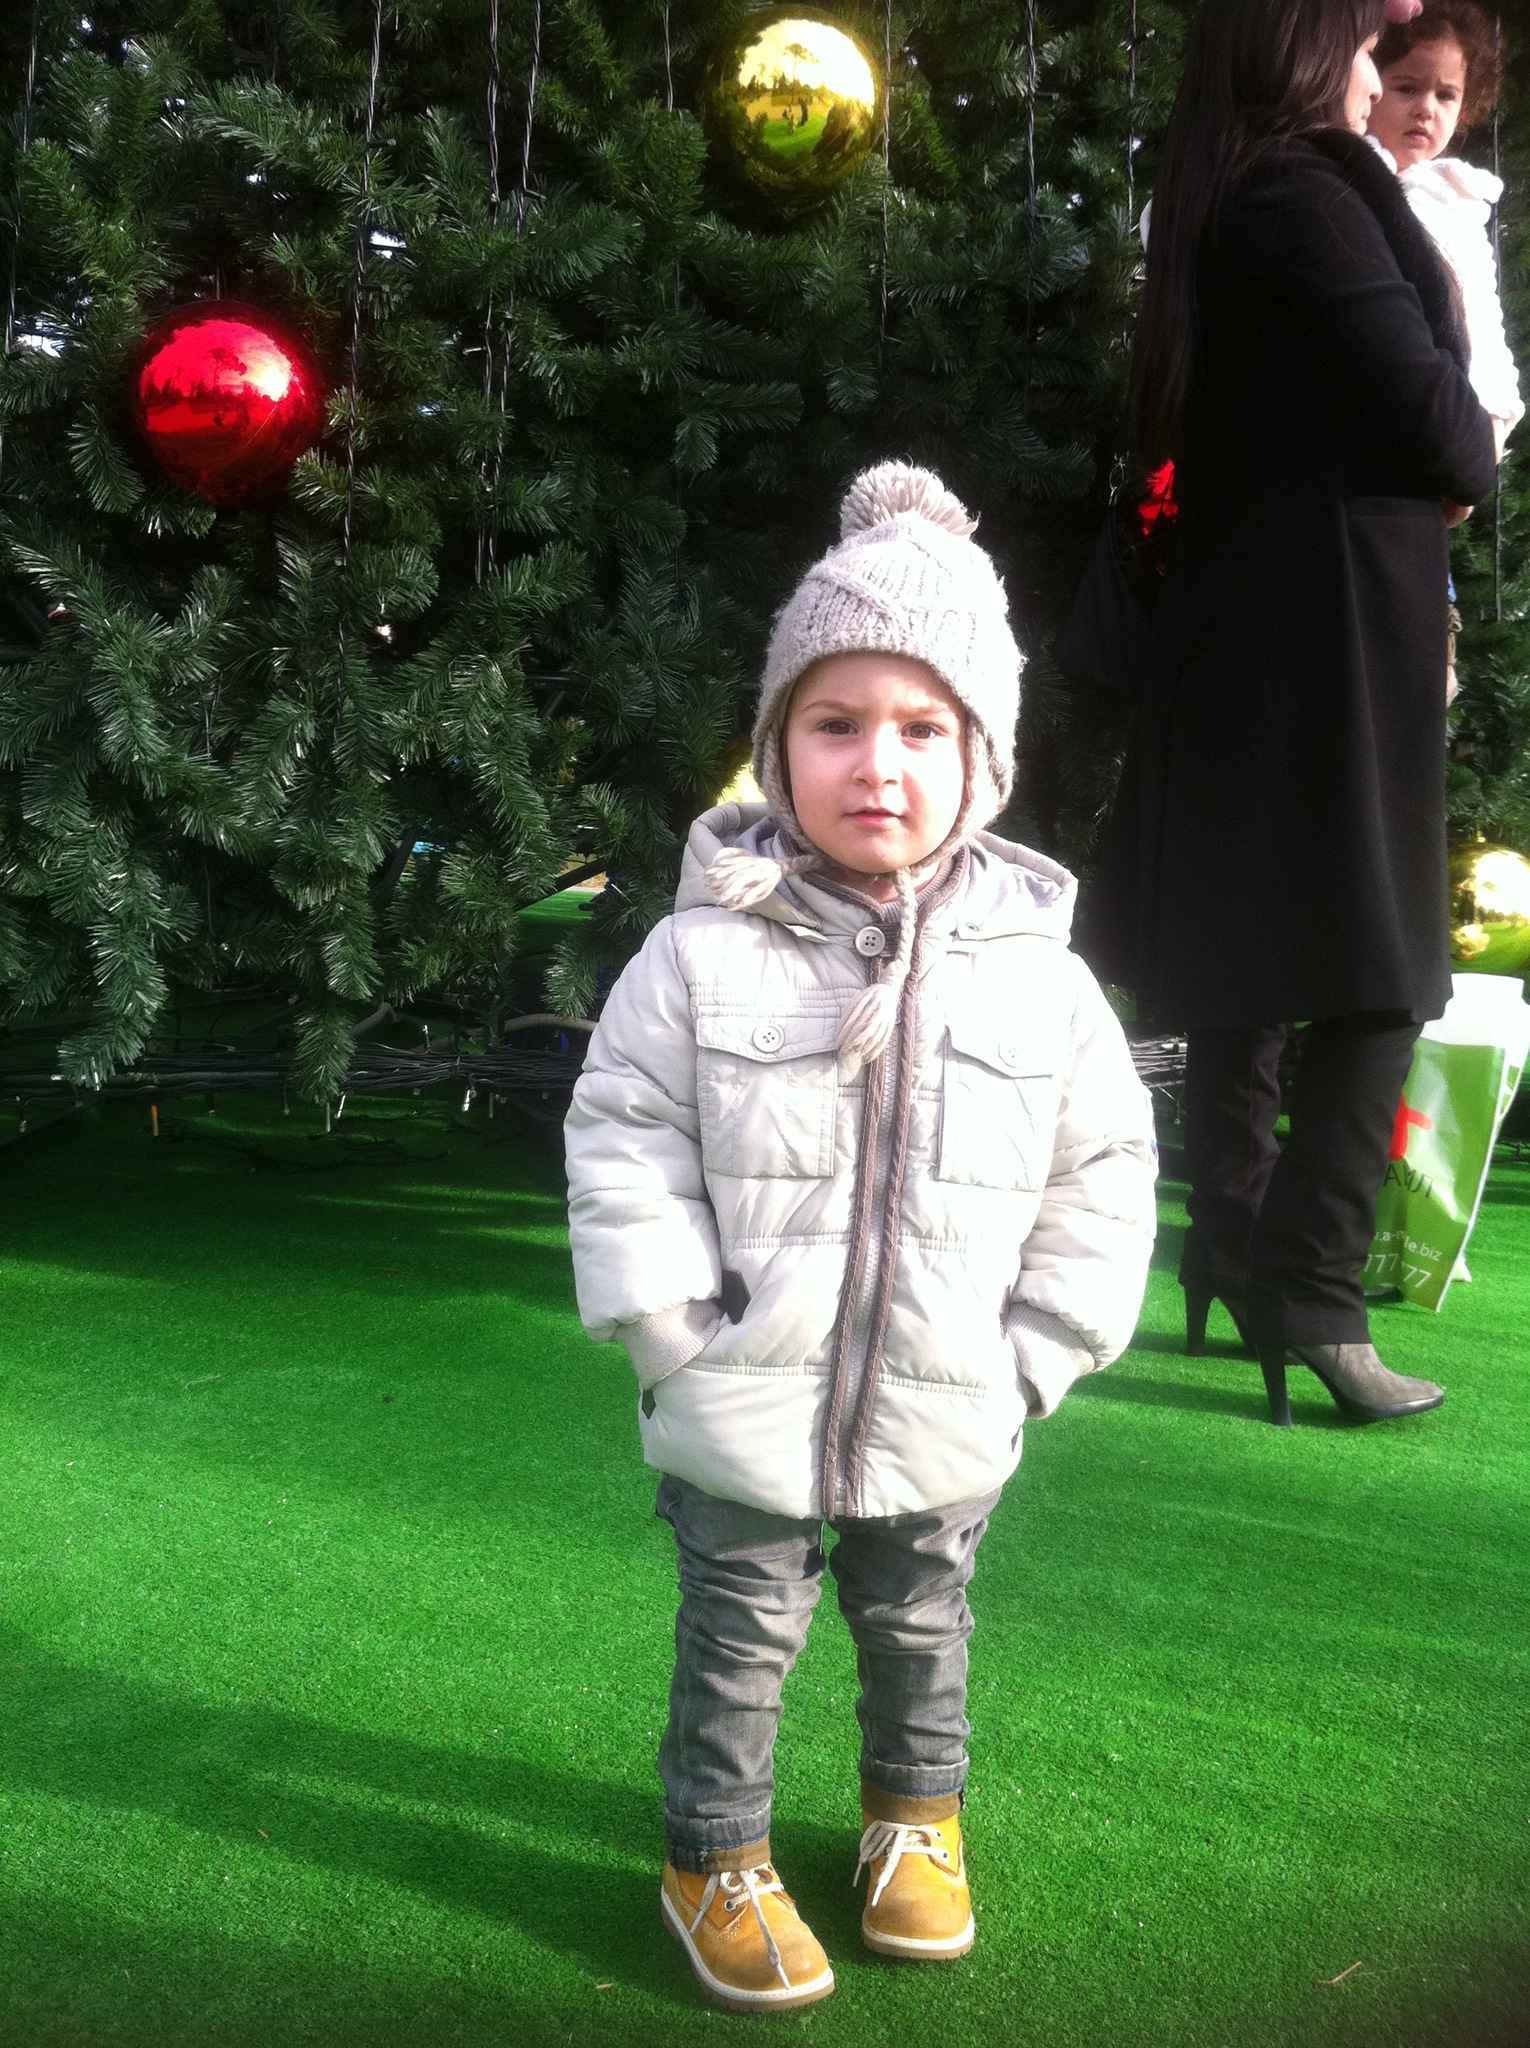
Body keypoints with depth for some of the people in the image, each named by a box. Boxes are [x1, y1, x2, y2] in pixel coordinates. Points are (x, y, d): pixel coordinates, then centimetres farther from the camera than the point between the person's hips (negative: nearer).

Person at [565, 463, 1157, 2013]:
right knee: (739, 1638, 15)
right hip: (744, 1420, -2)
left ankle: (916, 1814, 48)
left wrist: (1030, 1359, -3)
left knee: (919, 1625, 24)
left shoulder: (1038, 975, -7)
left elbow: (1102, 1175, 1)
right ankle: (714, 1856, 36)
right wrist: (680, 1335, -14)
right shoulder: (704, 957, -13)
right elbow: (622, 1146, -9)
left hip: (944, 1424, 2)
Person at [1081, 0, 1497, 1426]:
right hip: (1332, 631, -9)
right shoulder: (1308, 195, -11)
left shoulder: (1221, 209, 17)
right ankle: (1314, 1302, -6)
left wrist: (1441, 450, 4)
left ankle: (1233, 1257, 22)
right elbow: (1430, 420, -16)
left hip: (1241, 634, 9)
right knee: (1376, 981, -6)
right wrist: (1476, 450, 7)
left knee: (1246, 972, 13)